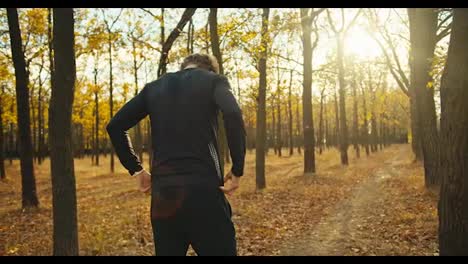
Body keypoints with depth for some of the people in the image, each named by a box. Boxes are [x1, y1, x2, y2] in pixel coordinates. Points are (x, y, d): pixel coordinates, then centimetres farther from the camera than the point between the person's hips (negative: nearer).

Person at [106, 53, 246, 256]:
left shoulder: (154, 87, 17)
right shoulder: (213, 80, 5)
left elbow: (115, 126, 16)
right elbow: (232, 115, -16)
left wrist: (136, 170, 17)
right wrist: (237, 170, -10)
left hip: (161, 193, 5)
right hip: (202, 189, -4)